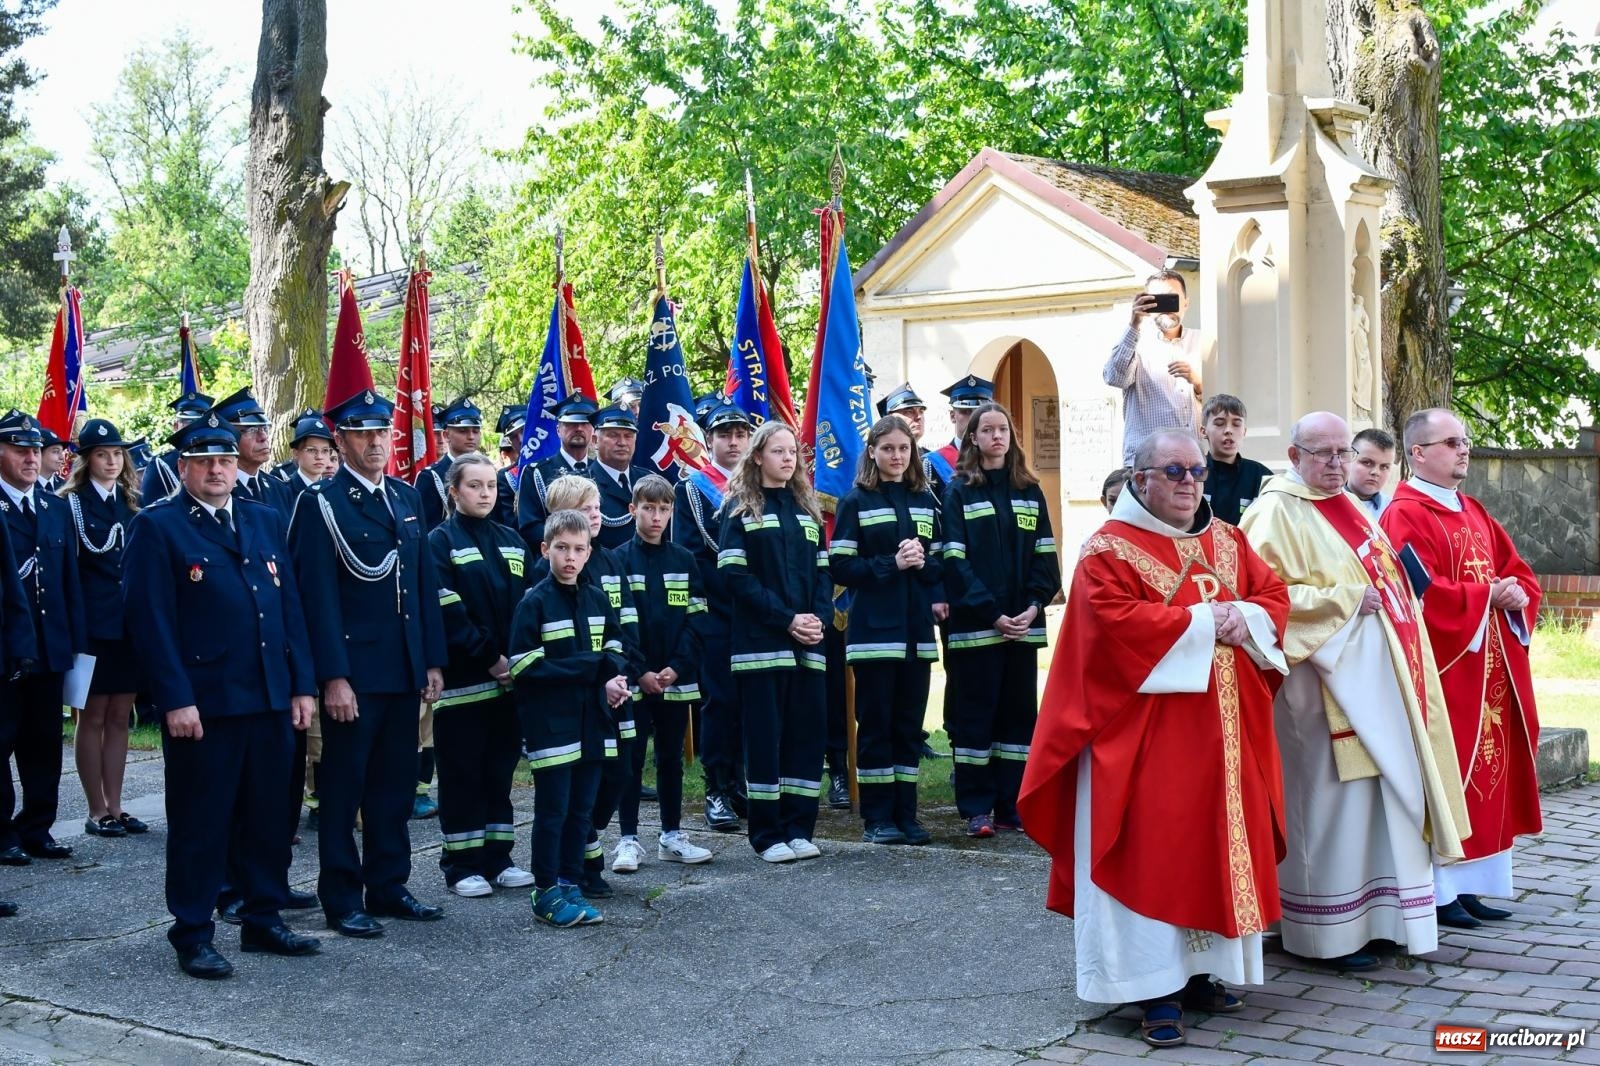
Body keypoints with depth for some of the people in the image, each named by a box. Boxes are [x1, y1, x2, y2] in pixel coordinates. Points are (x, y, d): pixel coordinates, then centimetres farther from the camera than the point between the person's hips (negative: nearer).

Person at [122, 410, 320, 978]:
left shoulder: (265, 521, 14)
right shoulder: (156, 527, -4)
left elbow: (290, 606, 14)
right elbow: (151, 621, -10)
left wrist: (302, 685, 8)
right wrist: (176, 700, -15)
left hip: (270, 698, 6)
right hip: (202, 702, -5)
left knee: (268, 817, 12)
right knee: (200, 823, 3)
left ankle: (263, 918, 25)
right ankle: (193, 935, 13)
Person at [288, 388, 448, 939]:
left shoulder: (406, 497, 12)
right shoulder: (320, 503, -7)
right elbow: (319, 596, -12)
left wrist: (433, 660, 8)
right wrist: (333, 677, -17)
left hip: (404, 669, 6)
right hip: (352, 670, -6)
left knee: (395, 784, 13)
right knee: (343, 789, 4)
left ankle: (389, 886, 24)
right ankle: (342, 899, 12)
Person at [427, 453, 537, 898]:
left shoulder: (510, 541, 13)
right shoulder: (441, 542, -4)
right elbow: (448, 612, -12)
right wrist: (489, 657, -16)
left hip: (510, 676, 5)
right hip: (462, 677, -5)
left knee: (501, 767, 10)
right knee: (462, 772, 1)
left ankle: (497, 858, 19)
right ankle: (462, 865, 9)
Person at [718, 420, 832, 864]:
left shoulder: (806, 507, 16)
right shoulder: (740, 508, 1)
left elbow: (823, 570, 13)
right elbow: (735, 574, -8)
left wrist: (819, 617, -5)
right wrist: (786, 618, -14)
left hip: (807, 642, 5)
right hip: (760, 640, -5)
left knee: (807, 731, 4)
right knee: (765, 735, -2)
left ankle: (799, 828, 12)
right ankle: (768, 835, 5)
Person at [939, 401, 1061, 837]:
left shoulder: (1029, 491, 12)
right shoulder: (959, 491, -1)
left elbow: (1045, 555, 8)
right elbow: (955, 561, -8)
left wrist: (1034, 605, -8)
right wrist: (992, 613, -15)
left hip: (1023, 624, 4)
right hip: (975, 625, -4)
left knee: (1019, 713, 7)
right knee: (975, 715, 0)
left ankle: (1012, 806, 14)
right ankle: (977, 809, 6)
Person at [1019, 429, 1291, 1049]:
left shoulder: (1227, 542, 14)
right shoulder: (1110, 550, -8)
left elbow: (1274, 595, 11)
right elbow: (1118, 623, -21)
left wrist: (1245, 619, -12)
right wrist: (1204, 621, -17)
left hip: (1223, 732, 7)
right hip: (1146, 731, -7)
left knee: (1216, 845, 10)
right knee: (1155, 851, -6)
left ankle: (1201, 969, 21)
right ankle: (1155, 986, -1)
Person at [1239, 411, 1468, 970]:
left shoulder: (1347, 507, 18)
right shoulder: (1277, 512, -9)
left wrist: (1399, 596, 11)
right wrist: (1345, 600, -19)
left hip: (1378, 673, 9)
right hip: (1327, 676, -9)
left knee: (1386, 792, 10)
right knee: (1331, 796, -4)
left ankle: (1374, 915, 20)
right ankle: (1329, 930, 7)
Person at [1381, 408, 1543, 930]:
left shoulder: (1474, 514, 17)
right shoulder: (1405, 516, -11)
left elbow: (1519, 573, 15)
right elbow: (1423, 595, -22)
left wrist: (1517, 596, -6)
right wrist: (1487, 596, -17)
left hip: (1491, 672, 9)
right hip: (1443, 671, -9)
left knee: (1487, 775, 10)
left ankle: (1467, 884, 16)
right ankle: (1437, 892, 2)